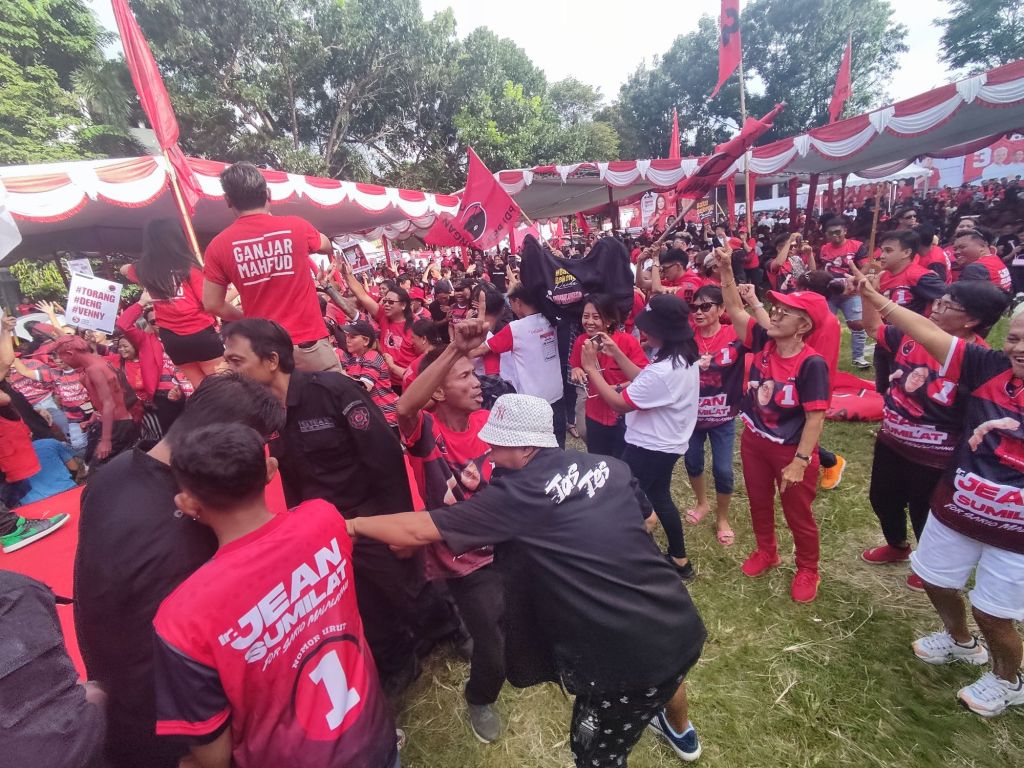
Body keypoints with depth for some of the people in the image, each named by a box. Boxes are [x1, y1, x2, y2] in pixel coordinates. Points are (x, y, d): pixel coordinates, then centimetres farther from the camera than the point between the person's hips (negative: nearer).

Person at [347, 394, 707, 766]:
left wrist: (353, 524, 3)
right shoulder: (609, 466, 1)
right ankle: (681, 731, 71)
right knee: (665, 665, 40)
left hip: (627, 657, -7)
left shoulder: (517, 494, -16)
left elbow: (418, 530, -12)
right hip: (683, 624, 8)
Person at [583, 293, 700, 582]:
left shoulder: (663, 371, -34)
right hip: (666, 443, 10)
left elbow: (620, 404, -24)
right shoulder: (683, 355, -2)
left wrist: (592, 368, -19)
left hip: (649, 448, -10)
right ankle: (680, 561, 41)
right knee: (659, 499, 25)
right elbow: (643, 381, 7)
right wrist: (616, 353, 0)